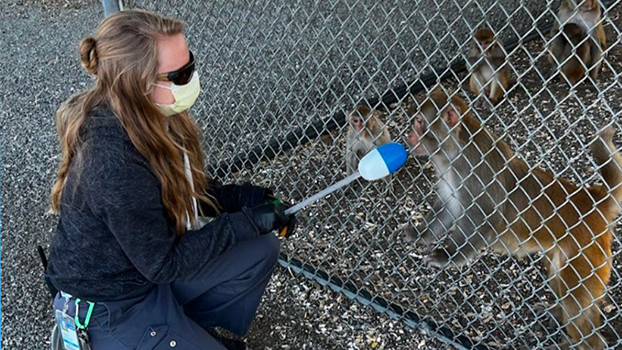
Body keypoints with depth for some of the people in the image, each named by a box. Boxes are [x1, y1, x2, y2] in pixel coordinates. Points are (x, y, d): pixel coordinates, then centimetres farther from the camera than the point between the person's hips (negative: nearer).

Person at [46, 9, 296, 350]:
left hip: (149, 262, 8)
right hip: (111, 309, -7)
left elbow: (185, 192, 5)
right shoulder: (115, 162, -35)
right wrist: (246, 222, -21)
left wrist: (246, 198, -8)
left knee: (261, 250, 6)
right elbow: (162, 264, -25)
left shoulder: (150, 118, -10)